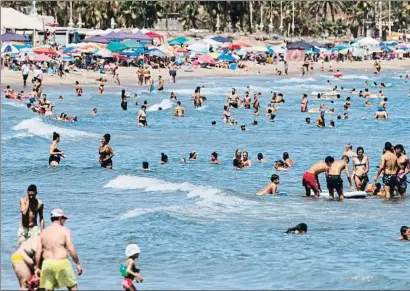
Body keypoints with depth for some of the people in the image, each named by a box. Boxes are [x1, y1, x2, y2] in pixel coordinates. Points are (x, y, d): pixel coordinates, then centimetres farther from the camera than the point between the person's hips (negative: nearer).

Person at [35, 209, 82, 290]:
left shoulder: (44, 232, 12)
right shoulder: (64, 230, -1)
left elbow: (38, 251, 8)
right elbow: (71, 249, -8)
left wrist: (37, 267, 13)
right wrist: (78, 264, -1)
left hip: (47, 263, 4)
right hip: (61, 263, -4)